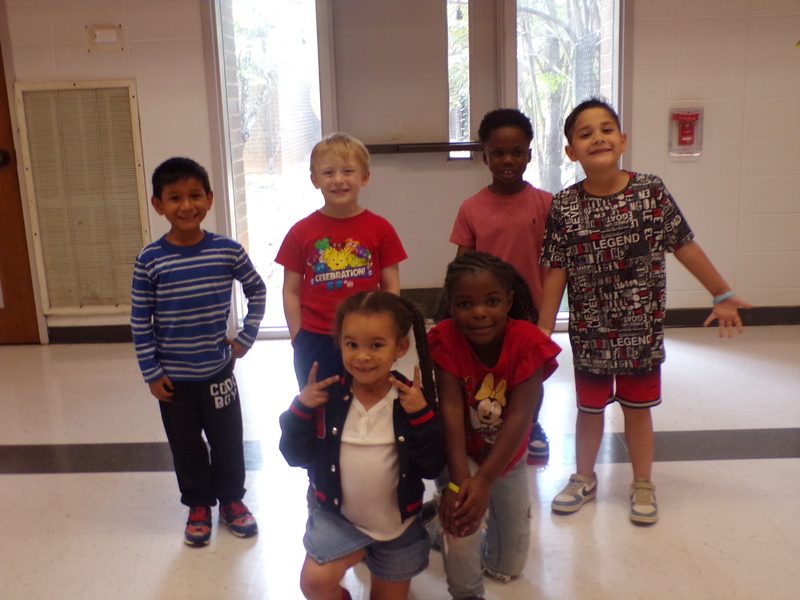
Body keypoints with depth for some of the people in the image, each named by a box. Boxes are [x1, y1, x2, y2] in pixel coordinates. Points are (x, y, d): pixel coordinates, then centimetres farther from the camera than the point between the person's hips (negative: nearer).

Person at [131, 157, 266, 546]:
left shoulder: (228, 251, -9)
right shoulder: (150, 260, -11)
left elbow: (257, 291, 7)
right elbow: (140, 321, -6)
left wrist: (246, 338, 1)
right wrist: (151, 373, -6)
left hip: (218, 372, 1)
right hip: (173, 378, 0)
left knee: (228, 441, 13)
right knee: (186, 446, 13)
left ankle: (231, 499, 35)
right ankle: (198, 505, 34)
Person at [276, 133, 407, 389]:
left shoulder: (380, 229, -1)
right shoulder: (301, 232, -1)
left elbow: (391, 287, 1)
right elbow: (291, 291, 2)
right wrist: (298, 339, -2)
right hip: (315, 343, 0)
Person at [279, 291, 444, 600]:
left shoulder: (413, 399, -15)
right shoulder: (327, 396, -13)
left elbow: (432, 467, -16)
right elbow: (297, 457, -8)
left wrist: (422, 415, -28)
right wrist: (300, 409, -22)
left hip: (398, 525, 0)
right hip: (338, 517, 0)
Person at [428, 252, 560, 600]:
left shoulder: (528, 342, -27)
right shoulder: (446, 340, -25)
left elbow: (519, 416, -32)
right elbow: (451, 408, -30)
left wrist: (484, 480, -40)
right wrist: (458, 478, -41)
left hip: (507, 456, 2)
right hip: (462, 451, -1)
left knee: (509, 565, 11)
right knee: (459, 506, -31)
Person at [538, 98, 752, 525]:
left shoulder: (651, 192, -8)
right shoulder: (564, 206, -9)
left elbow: (686, 248, 0)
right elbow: (556, 273, -6)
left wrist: (723, 295, 5)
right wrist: (543, 330, -4)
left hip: (642, 330, 0)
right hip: (589, 333, 0)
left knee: (637, 409, 15)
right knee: (589, 408, 16)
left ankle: (642, 484, 35)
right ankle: (584, 478, 39)